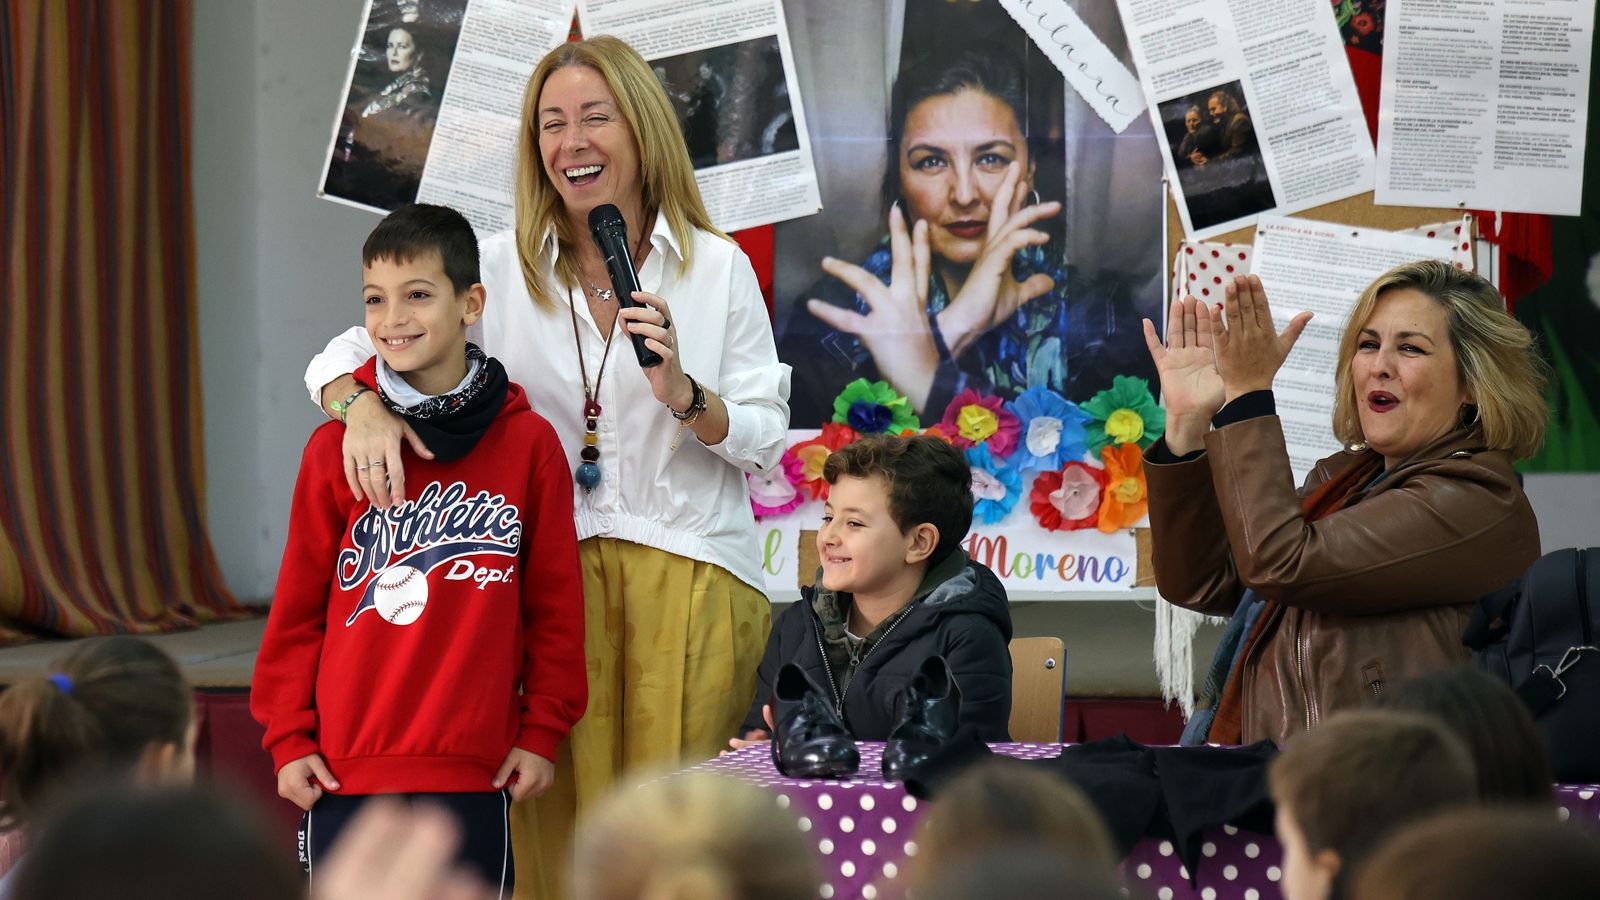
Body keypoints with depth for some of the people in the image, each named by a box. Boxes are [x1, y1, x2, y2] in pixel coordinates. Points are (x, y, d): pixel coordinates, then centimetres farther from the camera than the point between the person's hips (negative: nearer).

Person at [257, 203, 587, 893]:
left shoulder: (528, 445, 1)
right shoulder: (336, 447, 1)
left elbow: (555, 603, 6)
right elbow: (297, 607, 6)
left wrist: (542, 732, 4)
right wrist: (288, 738, 3)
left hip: (474, 771, 0)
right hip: (345, 770, 0)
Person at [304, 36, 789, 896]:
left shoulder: (718, 268, 4)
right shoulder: (501, 268, 7)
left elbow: (768, 438, 4)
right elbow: (347, 352, 5)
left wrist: (682, 395, -15)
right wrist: (363, 406, -17)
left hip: (692, 573, -1)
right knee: (559, 824, -1)